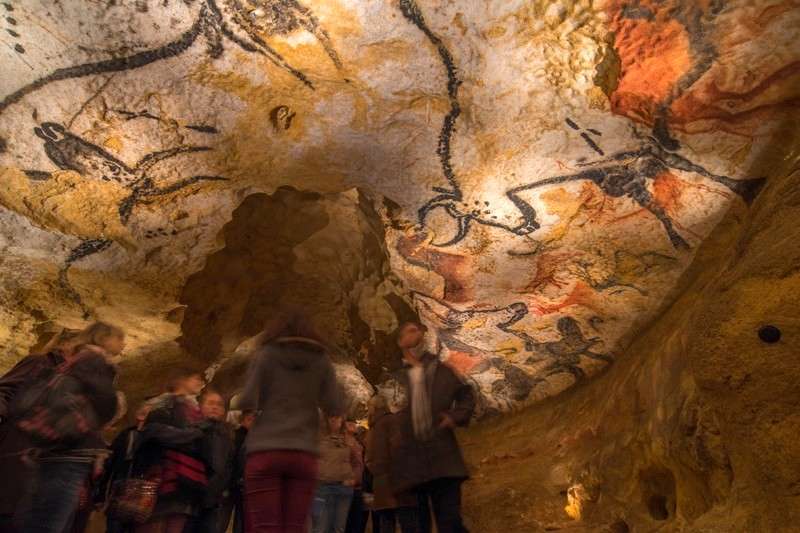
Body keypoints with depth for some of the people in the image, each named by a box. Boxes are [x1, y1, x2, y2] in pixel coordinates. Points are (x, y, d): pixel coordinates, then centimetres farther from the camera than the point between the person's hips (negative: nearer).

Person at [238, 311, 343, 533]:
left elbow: (247, 403, -4)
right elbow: (335, 409, 4)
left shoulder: (266, 354, 4)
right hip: (304, 454, 2)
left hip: (265, 452, -2)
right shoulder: (322, 360, 10)